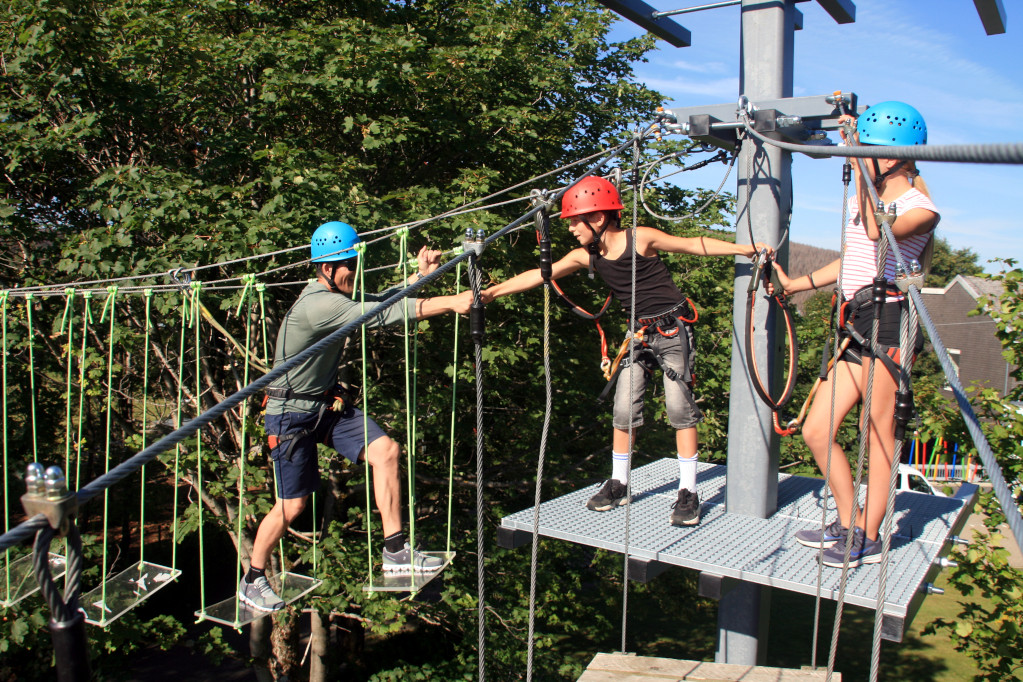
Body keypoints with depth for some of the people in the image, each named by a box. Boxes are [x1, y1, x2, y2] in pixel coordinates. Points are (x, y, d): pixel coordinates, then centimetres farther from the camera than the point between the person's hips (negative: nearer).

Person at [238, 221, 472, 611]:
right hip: (292, 413, -8)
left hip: (328, 403, 8)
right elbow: (381, 314, -34)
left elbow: (381, 299, 7)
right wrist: (450, 303, -36)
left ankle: (396, 551, -2)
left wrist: (419, 276, -11)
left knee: (385, 450, -9)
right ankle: (252, 581, 24)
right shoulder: (318, 304, -26)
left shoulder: (338, 295, 4)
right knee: (293, 504, 0)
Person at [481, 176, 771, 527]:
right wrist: (491, 292, -4)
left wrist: (744, 248, -16)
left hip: (673, 330, -5)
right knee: (624, 408, 3)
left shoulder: (641, 238, -16)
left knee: (679, 406, -9)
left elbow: (694, 244, -9)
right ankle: (618, 484, 17)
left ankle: (688, 492, -1)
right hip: (639, 333, 5)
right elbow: (539, 275, -1)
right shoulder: (586, 256, -2)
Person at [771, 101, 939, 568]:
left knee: (878, 434, -1)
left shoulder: (920, 208, -5)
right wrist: (795, 284, 23)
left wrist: (858, 159, -27)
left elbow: (878, 232, -28)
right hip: (856, 324, 8)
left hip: (887, 318, -8)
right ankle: (848, 523, 23)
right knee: (816, 431, 6)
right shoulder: (864, 198, 20)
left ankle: (868, 538, 14)